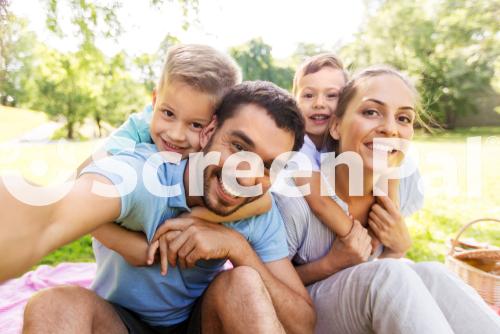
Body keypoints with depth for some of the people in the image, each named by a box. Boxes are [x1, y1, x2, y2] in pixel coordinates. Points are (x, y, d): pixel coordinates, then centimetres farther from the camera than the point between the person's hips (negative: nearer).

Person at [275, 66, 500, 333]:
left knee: (429, 274, -26)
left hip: (366, 303, 5)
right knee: (387, 273, -31)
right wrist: (332, 263, -26)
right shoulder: (294, 200, -27)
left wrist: (399, 248, -17)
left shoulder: (404, 188, -11)